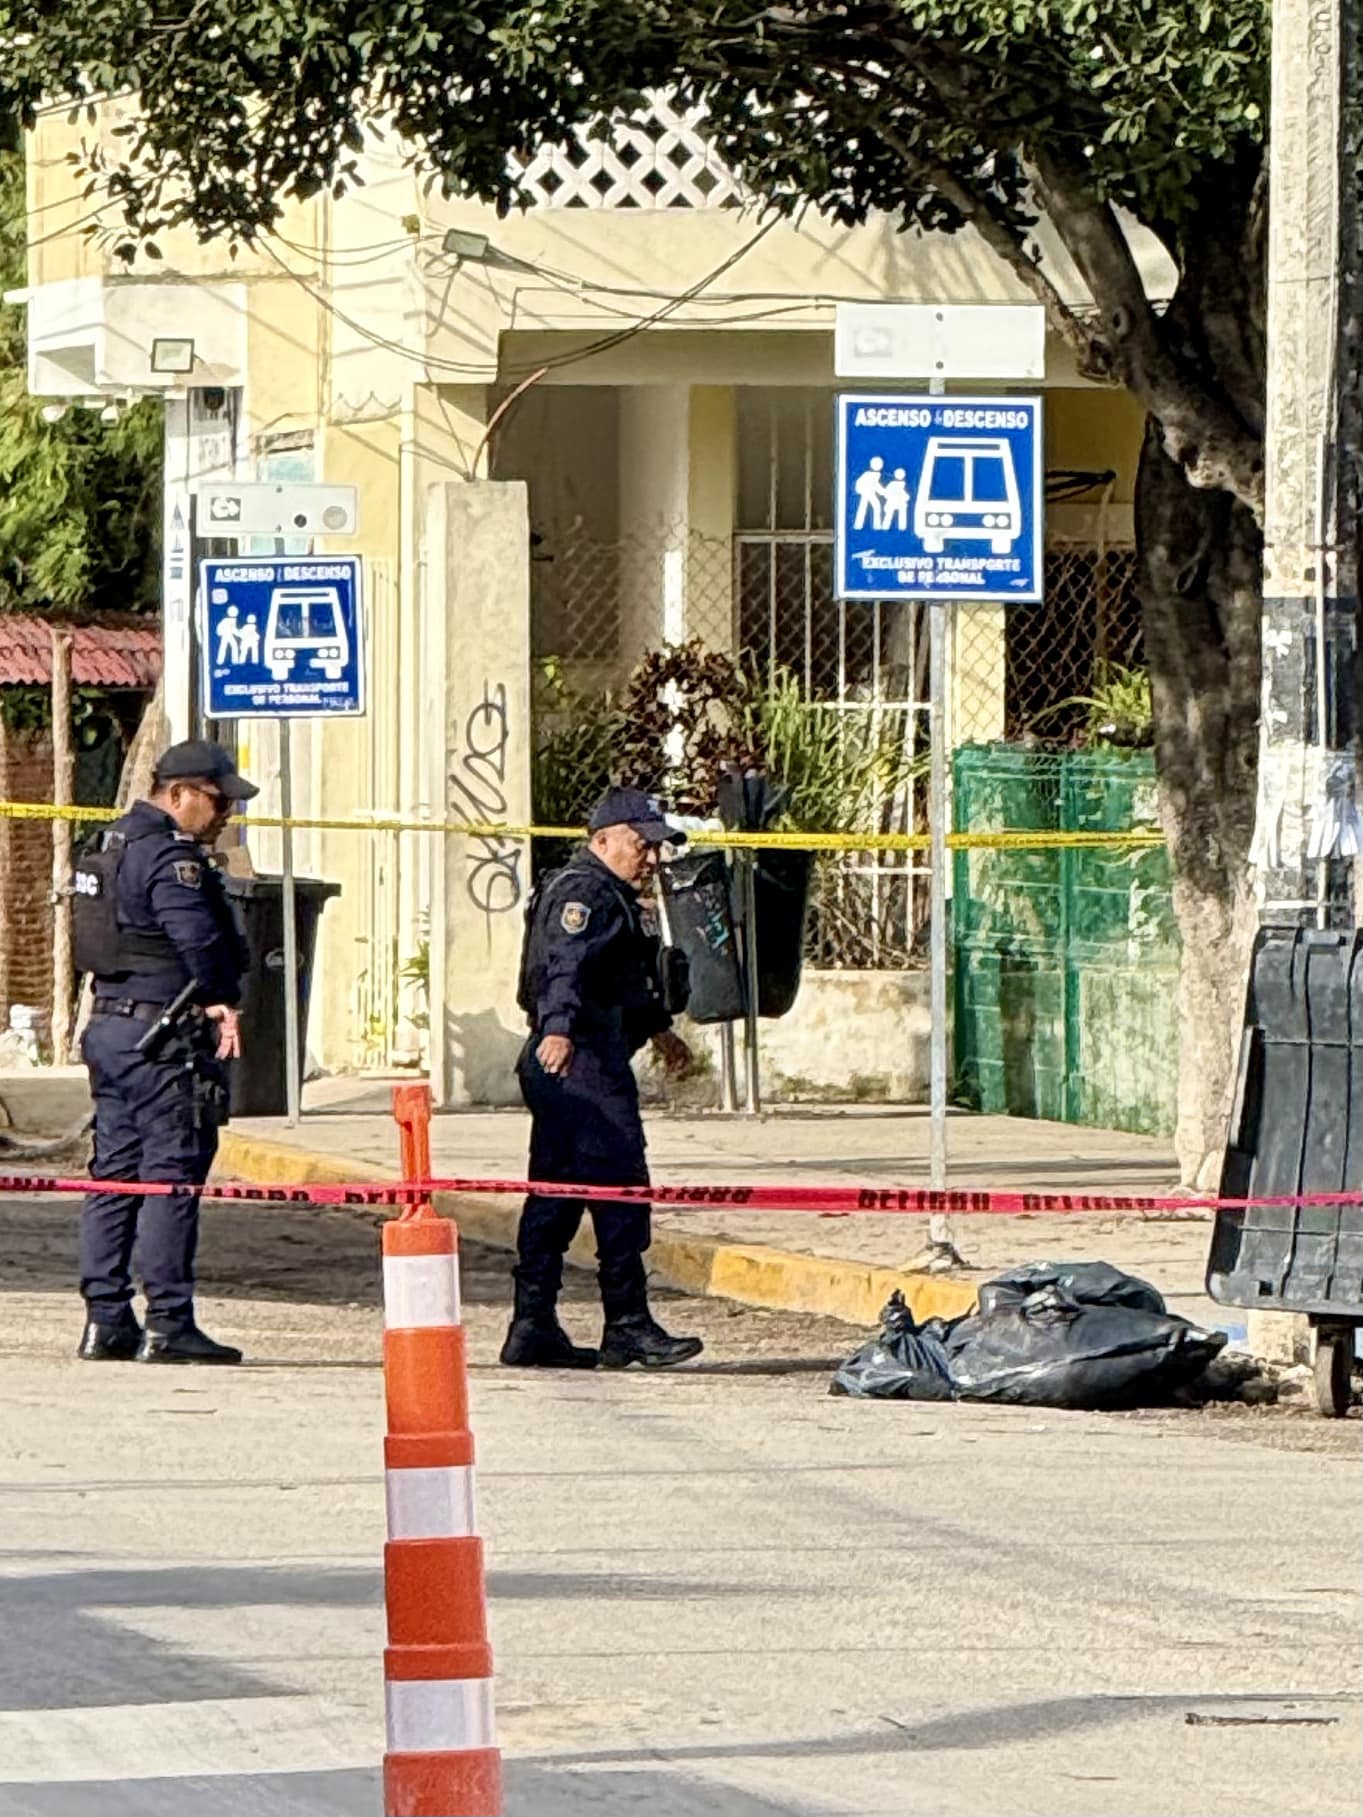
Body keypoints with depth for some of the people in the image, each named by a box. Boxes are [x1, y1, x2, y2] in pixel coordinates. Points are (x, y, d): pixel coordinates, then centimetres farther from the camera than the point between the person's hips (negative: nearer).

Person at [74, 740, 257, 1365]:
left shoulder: (111, 847, 17)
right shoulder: (170, 857, -14)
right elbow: (198, 938, -24)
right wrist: (221, 1003, -11)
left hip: (108, 1027, 10)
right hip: (164, 1037, -10)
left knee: (115, 1173, 11)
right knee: (172, 1176, -7)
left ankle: (105, 1319, 12)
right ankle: (167, 1324, -8)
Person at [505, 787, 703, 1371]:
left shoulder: (609, 896, 23)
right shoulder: (585, 894, -12)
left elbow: (620, 977, 41)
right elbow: (564, 965, -30)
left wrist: (657, 1028, 54)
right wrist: (558, 1028, -46)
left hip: (560, 1065, 11)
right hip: (582, 1062, -11)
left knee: (556, 1194, 11)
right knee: (619, 1189, -10)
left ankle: (533, 1326, 12)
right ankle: (628, 1326, -10)